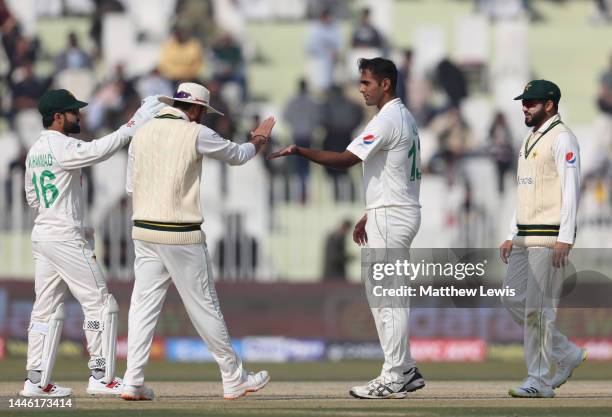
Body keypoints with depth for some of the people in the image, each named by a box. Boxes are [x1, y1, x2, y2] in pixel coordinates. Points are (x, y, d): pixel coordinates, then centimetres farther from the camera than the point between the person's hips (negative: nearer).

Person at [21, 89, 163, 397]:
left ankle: (37, 381, 9)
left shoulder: (34, 152, 13)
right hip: (65, 239, -9)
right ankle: (102, 377, -4)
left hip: (42, 235, 9)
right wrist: (135, 124, -29)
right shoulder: (61, 148, -15)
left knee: (47, 308, 10)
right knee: (100, 303, -3)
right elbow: (99, 150, -30)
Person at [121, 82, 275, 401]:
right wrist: (258, 140, 29)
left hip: (143, 230, 5)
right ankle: (234, 380, 13)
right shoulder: (196, 134, -6)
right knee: (204, 307, 3)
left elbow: (131, 186, 13)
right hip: (181, 235, -5)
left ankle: (133, 382, -5)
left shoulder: (142, 133, 9)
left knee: (143, 305, 4)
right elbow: (237, 155, 9)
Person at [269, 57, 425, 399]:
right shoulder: (405, 117, 17)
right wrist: (370, 215, 22)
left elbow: (346, 159, -22)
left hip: (391, 217, -11)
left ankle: (394, 379, -6)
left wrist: (300, 151, -21)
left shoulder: (388, 120, -16)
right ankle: (405, 371, 16)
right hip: (393, 214, 11)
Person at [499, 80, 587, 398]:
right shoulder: (530, 140, 20)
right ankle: (566, 355, 16)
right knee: (513, 299, 7)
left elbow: (570, 190, -16)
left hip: (551, 236, -10)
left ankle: (539, 381, -4)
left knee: (538, 307, -9)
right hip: (526, 237, 10)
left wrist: (565, 239, -23)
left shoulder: (562, 138, -9)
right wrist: (511, 237, 19)